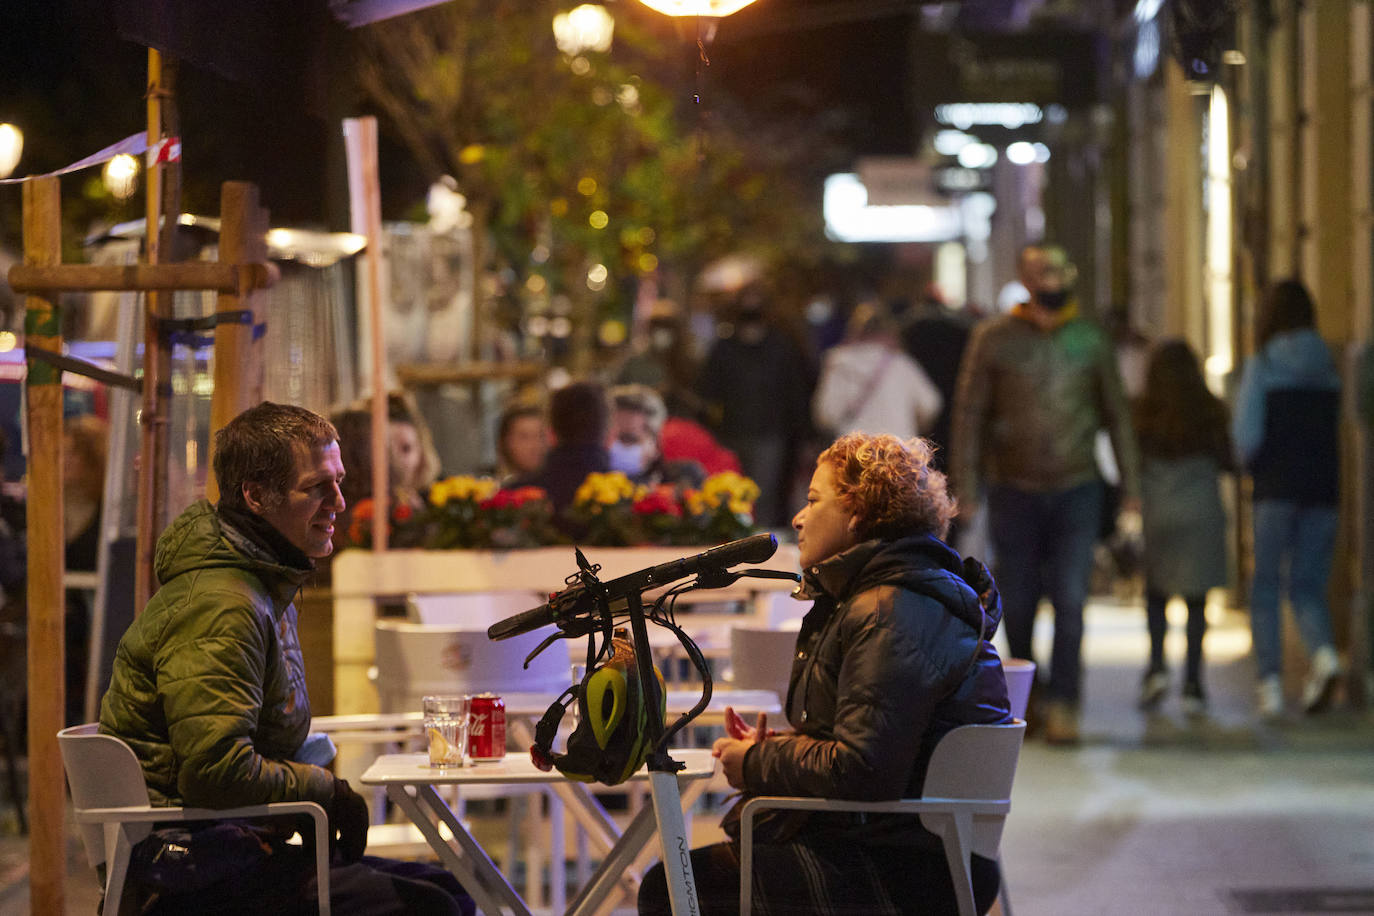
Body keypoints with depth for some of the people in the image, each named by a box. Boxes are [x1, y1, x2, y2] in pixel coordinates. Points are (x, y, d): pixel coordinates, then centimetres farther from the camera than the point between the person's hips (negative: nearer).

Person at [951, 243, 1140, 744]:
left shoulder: (1090, 340, 7)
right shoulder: (993, 338, 1)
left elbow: (1116, 415, 12)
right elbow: (969, 414, 2)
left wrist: (1130, 488, 9)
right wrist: (966, 489, -4)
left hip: (1077, 491, 0)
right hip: (1014, 491, 0)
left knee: (1070, 601, -9)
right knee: (1018, 603, 6)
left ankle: (1062, 704, -6)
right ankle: (1025, 693, 27)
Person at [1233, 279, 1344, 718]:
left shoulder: (1260, 367, -6)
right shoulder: (1328, 369, 6)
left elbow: (1246, 434, -9)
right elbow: (1335, 430, 11)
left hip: (1276, 487, -3)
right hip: (1324, 485, 3)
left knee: (1265, 586, 7)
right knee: (1308, 585, 9)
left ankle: (1270, 680, -2)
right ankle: (1323, 653, -19)